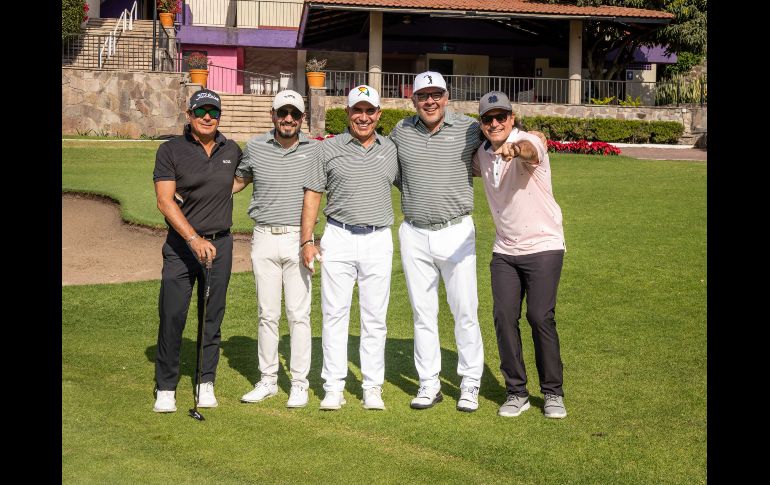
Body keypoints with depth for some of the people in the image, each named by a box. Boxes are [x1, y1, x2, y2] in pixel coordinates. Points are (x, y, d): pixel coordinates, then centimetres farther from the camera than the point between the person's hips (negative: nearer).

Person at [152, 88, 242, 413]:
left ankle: (206, 383, 19)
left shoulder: (232, 151, 6)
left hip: (220, 244, 3)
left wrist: (219, 191, 9)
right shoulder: (171, 151, -4)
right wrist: (194, 238, -25)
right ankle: (165, 388, 7)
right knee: (172, 316, -5)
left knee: (212, 317, 7)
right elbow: (165, 202, -13)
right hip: (181, 244, -3)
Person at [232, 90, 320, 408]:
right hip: (264, 239, 2)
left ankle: (299, 383, 8)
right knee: (267, 313, 7)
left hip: (299, 239, -1)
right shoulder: (255, 147, 5)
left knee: (299, 313, -1)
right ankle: (267, 380, 17)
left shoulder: (315, 150, 2)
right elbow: (238, 181, 17)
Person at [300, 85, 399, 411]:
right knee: (334, 313, 1)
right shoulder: (329, 148, 4)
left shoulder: (391, 150, 9)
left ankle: (373, 387, 13)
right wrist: (307, 240, -3)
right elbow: (312, 194, 4)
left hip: (378, 240, 1)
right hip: (338, 239, -1)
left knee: (375, 317, 4)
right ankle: (333, 387, 8)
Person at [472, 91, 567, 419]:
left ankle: (553, 393, 8)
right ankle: (516, 392, 13)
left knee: (540, 317, -9)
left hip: (543, 247, -5)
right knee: (504, 317, 0)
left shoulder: (528, 142, -16)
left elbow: (531, 151, -43)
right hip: (504, 250, 6)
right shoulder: (482, 154, 4)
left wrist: (519, 150, -66)